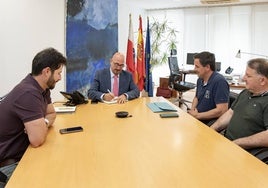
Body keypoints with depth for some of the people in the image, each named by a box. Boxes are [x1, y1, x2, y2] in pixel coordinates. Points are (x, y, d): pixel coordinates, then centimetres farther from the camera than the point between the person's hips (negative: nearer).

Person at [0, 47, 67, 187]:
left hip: (21, 153, 8)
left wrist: (43, 122, -10)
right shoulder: (28, 93, -28)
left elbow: (51, 113, 13)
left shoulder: (43, 88, 0)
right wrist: (45, 124, -11)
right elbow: (37, 139, -33)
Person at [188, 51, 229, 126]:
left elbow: (222, 110, -24)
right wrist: (192, 109, 2)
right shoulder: (200, 79, 7)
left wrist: (197, 115, -16)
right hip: (197, 118, 8)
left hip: (210, 122, -8)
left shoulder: (219, 81, -19)